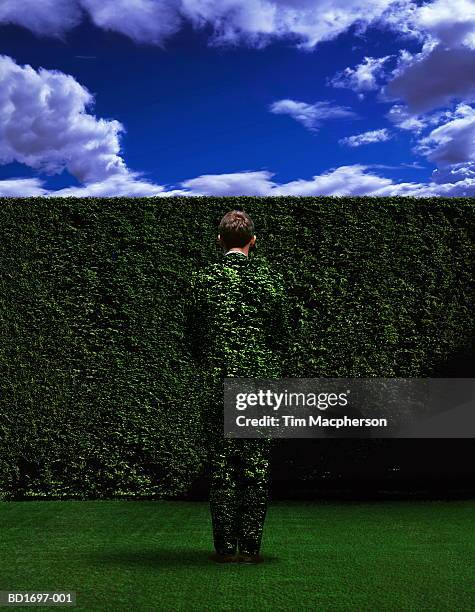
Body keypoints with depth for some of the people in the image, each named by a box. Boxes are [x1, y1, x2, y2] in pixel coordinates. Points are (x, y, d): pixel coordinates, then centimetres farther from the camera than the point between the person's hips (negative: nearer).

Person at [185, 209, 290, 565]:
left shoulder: (204, 279, -1)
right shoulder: (271, 279, -1)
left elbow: (195, 336, 5)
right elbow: (283, 336, 3)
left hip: (219, 386, 0)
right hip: (263, 384, 0)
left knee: (221, 467, 7)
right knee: (257, 468, 6)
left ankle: (226, 547, 12)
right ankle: (250, 547, 12)